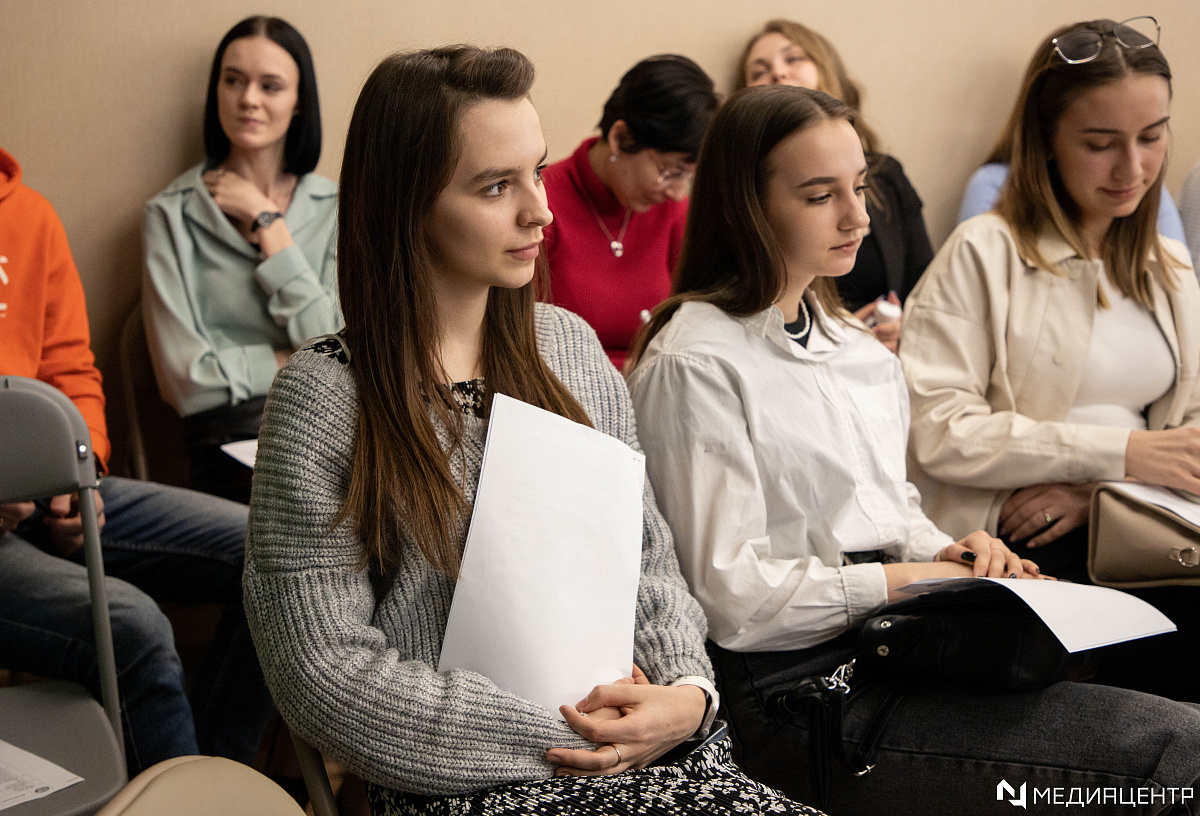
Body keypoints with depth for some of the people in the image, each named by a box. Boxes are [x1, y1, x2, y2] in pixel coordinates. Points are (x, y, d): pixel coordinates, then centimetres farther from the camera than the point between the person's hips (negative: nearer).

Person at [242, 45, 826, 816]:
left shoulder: (570, 345, 9)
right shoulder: (323, 396, -8)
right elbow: (327, 673, -10)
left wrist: (687, 689, -6)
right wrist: (559, 735, -13)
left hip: (630, 734, 6)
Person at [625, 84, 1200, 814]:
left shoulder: (858, 349, 15)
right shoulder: (693, 364, -11)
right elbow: (730, 595, -15)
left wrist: (946, 554, 1)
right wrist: (908, 581, -12)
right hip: (801, 690, -8)